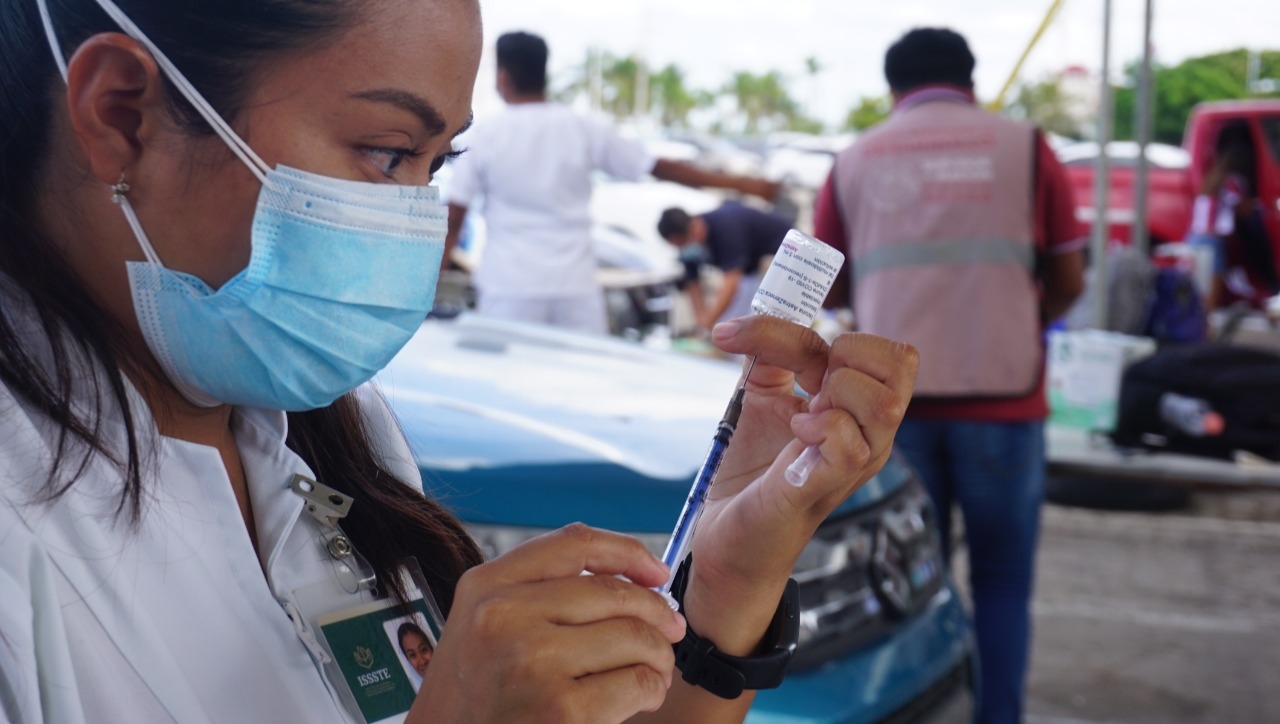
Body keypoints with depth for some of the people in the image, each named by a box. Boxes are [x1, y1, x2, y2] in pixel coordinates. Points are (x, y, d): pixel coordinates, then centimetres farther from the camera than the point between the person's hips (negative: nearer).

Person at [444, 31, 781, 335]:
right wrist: (743, 184, 17)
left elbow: (452, 221, -3)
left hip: (508, 290, -2)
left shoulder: (484, 134, 0)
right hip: (576, 289, 2)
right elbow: (663, 168, 9)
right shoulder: (585, 130, 5)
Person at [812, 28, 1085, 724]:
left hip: (893, 398, 2)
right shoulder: (1024, 147, 5)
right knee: (1002, 585, 10)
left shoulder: (855, 161, 9)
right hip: (1001, 396, -1)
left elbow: (826, 286, 14)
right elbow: (1068, 280, 7)